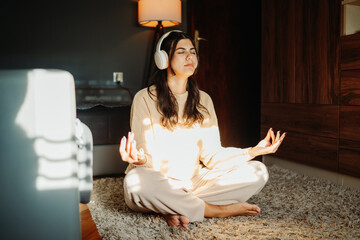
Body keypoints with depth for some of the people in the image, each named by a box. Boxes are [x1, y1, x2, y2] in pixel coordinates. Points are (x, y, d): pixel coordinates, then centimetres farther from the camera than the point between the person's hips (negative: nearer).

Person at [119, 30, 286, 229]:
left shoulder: (203, 100, 8)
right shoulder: (145, 98, -6)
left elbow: (211, 155, 1)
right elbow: (147, 159, -11)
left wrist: (254, 151, -11)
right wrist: (140, 160, -36)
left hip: (194, 181, 5)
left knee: (257, 171, -10)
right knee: (136, 181, -39)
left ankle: (175, 208, -21)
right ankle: (219, 210, -20)